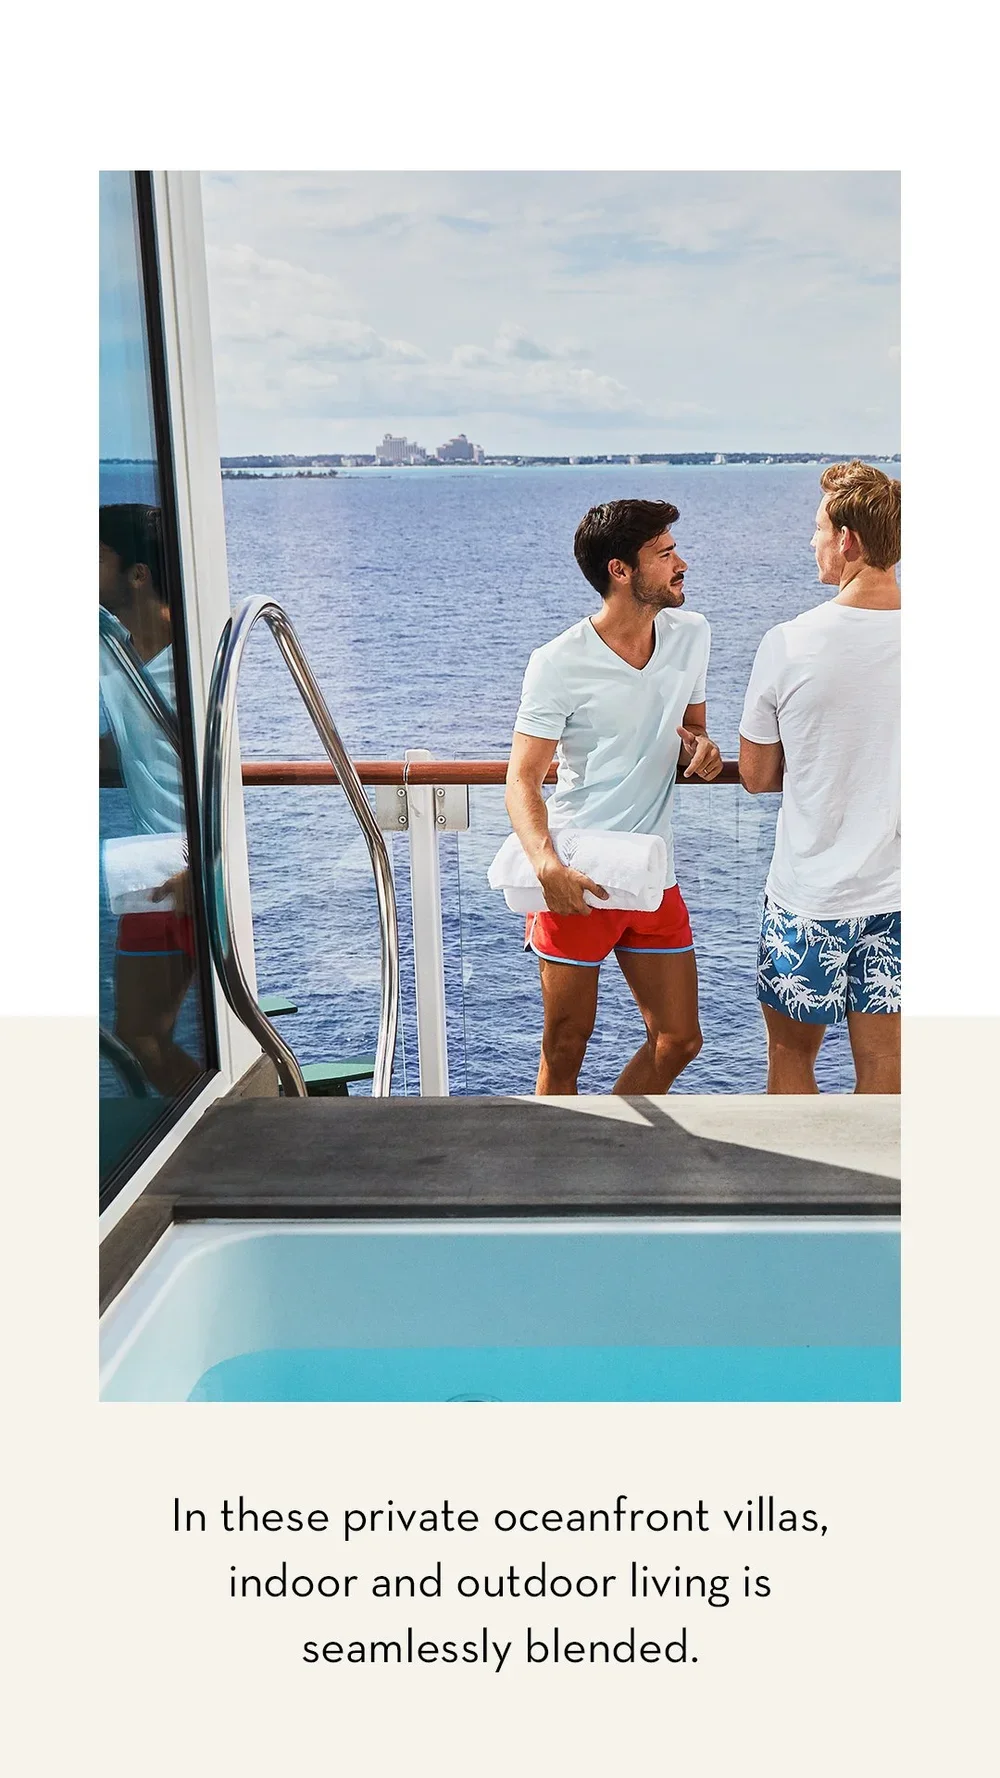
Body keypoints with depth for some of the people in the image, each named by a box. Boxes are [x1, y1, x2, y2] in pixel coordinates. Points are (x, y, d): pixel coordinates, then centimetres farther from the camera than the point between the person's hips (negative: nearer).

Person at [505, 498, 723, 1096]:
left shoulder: (692, 634, 5)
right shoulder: (560, 663, -13)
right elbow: (523, 780, -14)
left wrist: (701, 746, -5)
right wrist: (547, 864, -32)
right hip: (575, 882, -6)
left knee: (679, 1040, 11)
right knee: (565, 1048, 5)